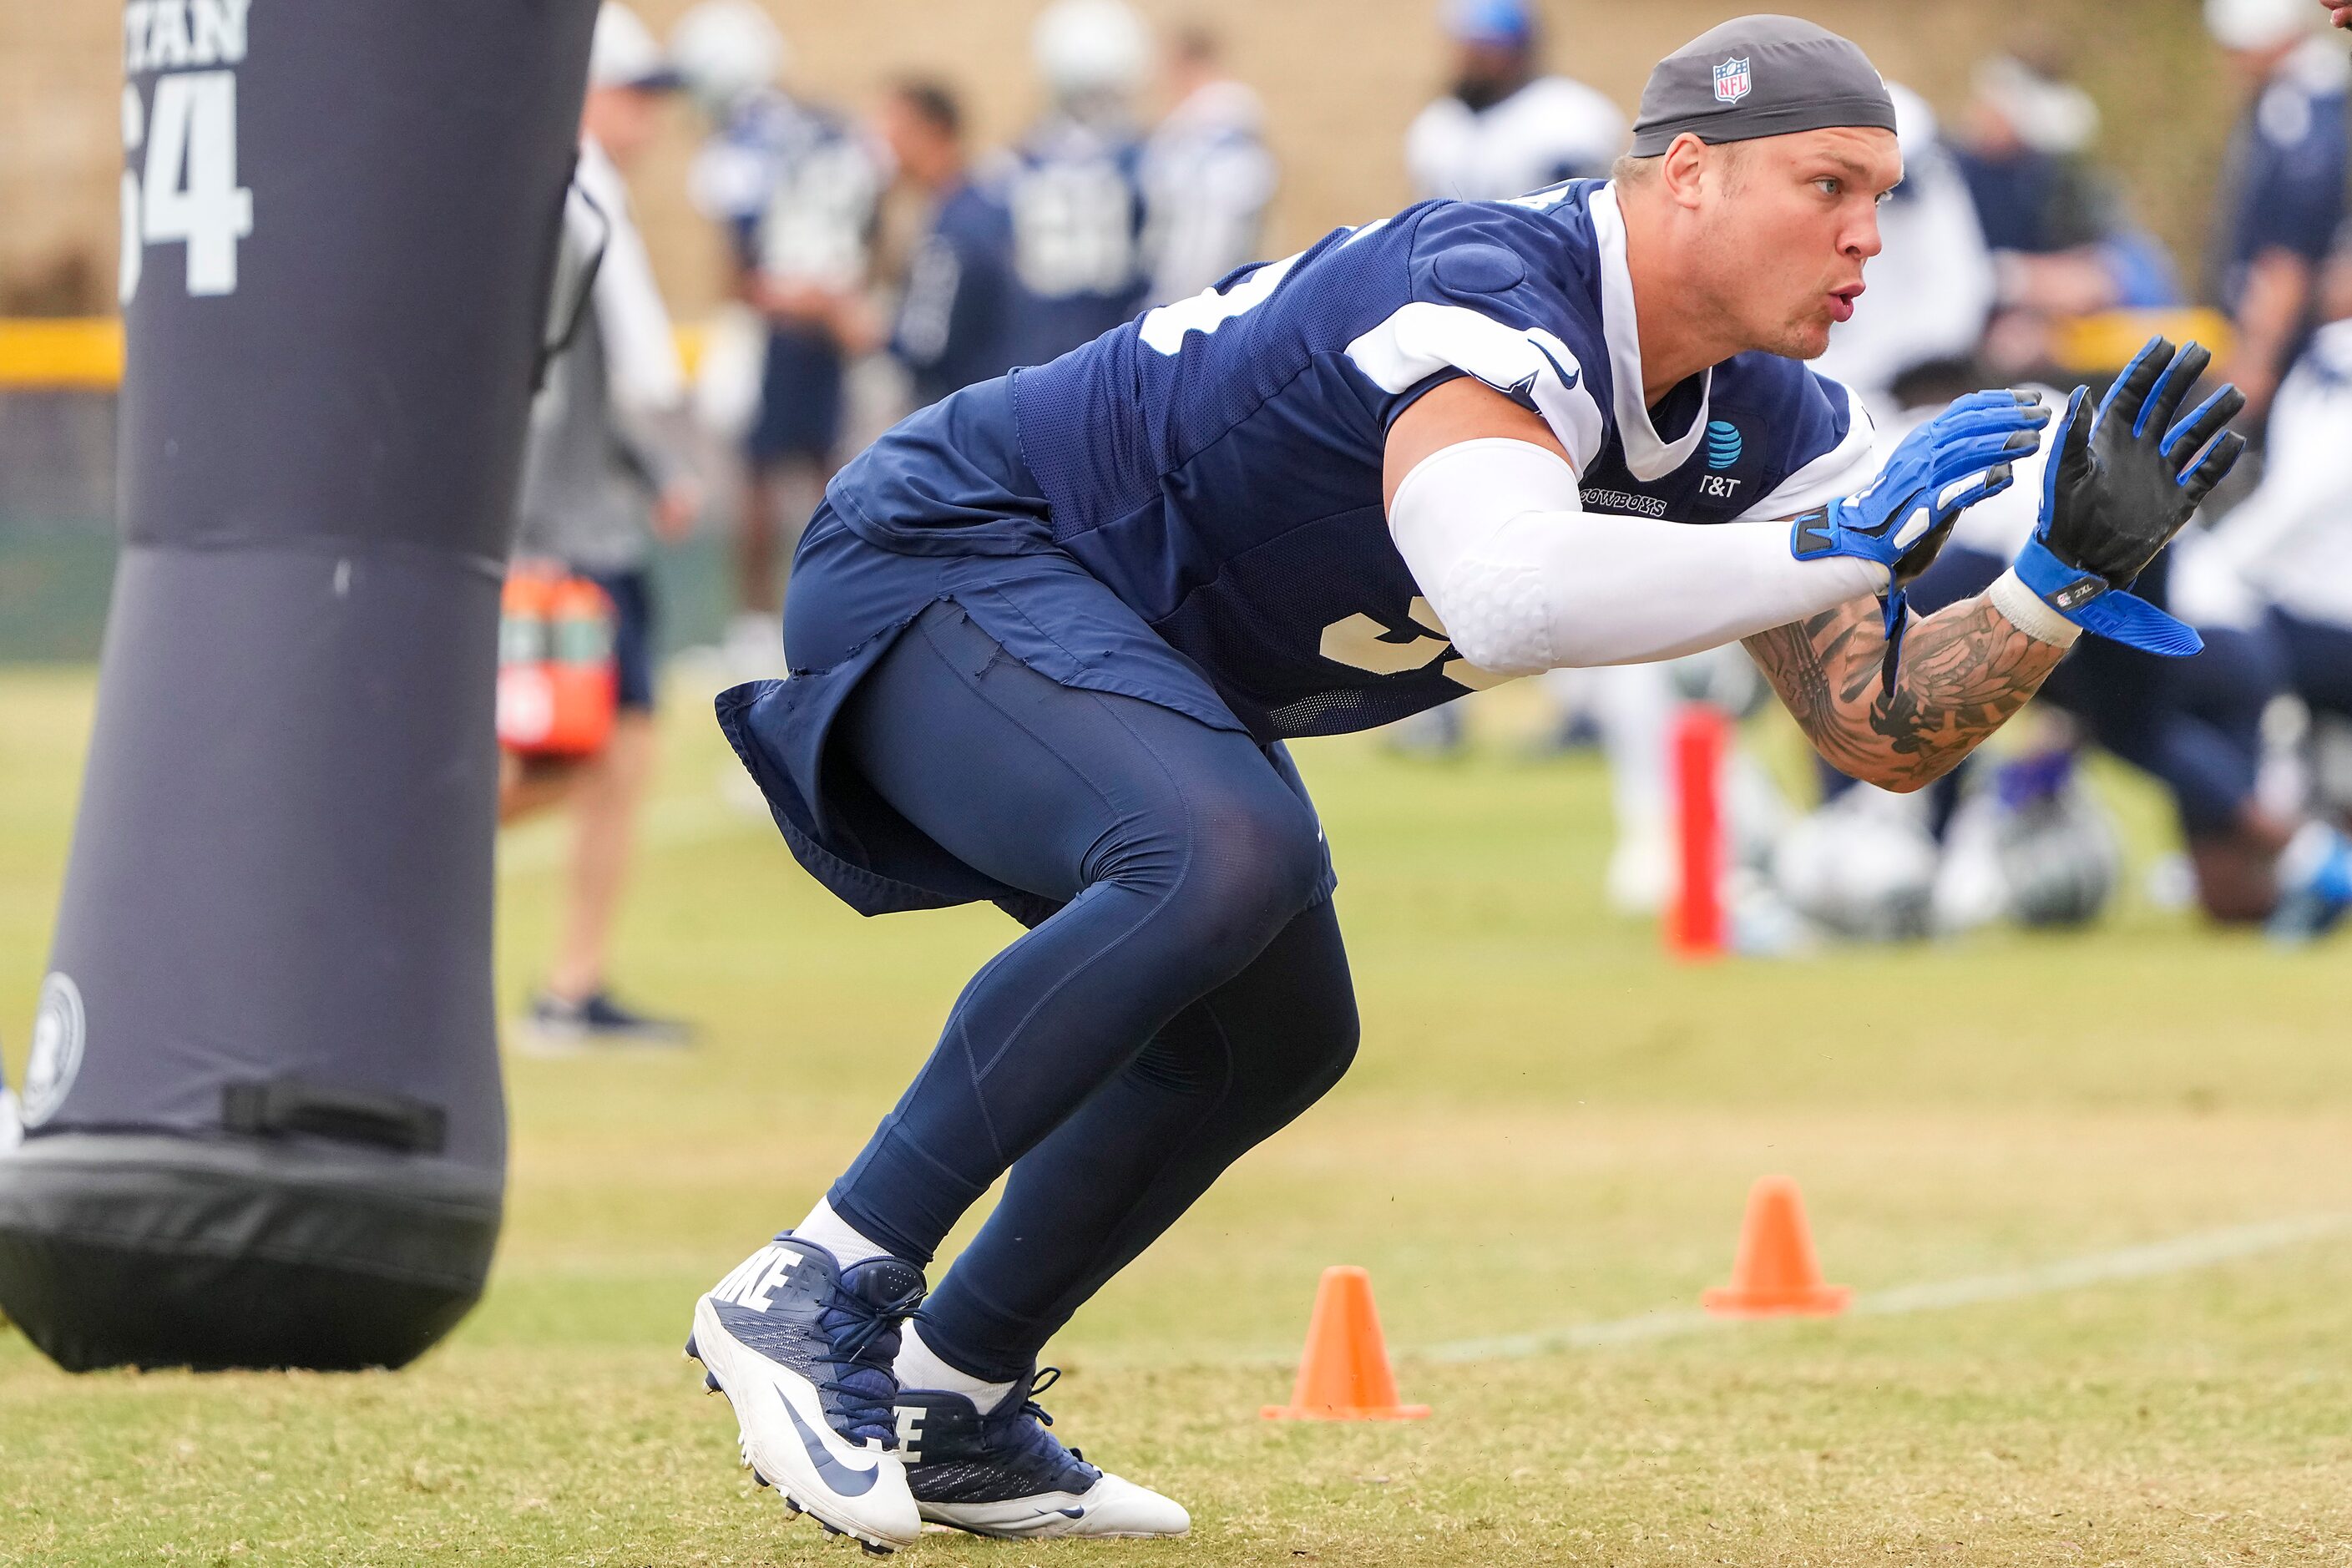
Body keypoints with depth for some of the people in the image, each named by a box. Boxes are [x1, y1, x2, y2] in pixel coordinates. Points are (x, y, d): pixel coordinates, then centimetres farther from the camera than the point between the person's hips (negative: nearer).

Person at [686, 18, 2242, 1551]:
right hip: (936, 560, -11)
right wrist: (1843, 545, -45)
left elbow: (1882, 729, 1)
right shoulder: (1492, 298, -31)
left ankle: (949, 1408, 33)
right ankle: (818, 1297, -26)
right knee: (1224, 853, -35)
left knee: (1272, 1036, 19)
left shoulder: (1768, 418, -2)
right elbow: (1508, 599, -51)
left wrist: (2066, 579, -16)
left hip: (1120, 646, 11)